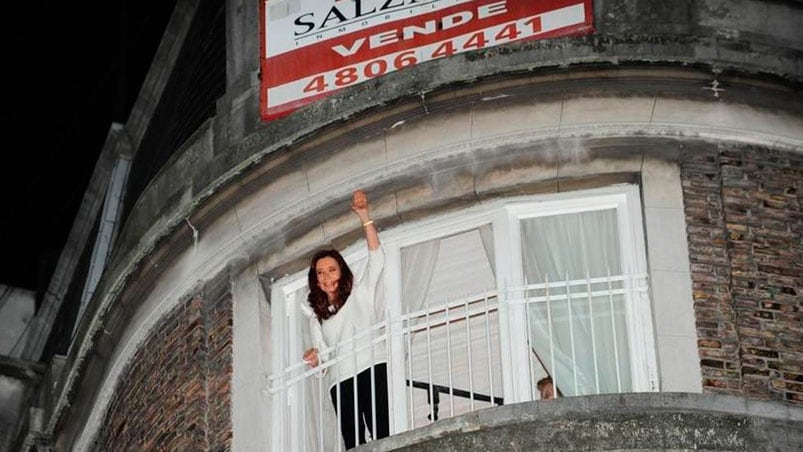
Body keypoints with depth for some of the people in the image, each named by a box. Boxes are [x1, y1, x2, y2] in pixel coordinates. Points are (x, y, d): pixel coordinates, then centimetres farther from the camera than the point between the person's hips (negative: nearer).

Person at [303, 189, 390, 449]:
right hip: (340, 379, 4)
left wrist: (364, 216, 0)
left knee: (382, 434, -20)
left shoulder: (360, 292, 18)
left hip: (373, 368, -3)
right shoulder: (317, 318, 28)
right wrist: (315, 359, -1)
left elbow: (376, 257, 7)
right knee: (353, 442, -11)